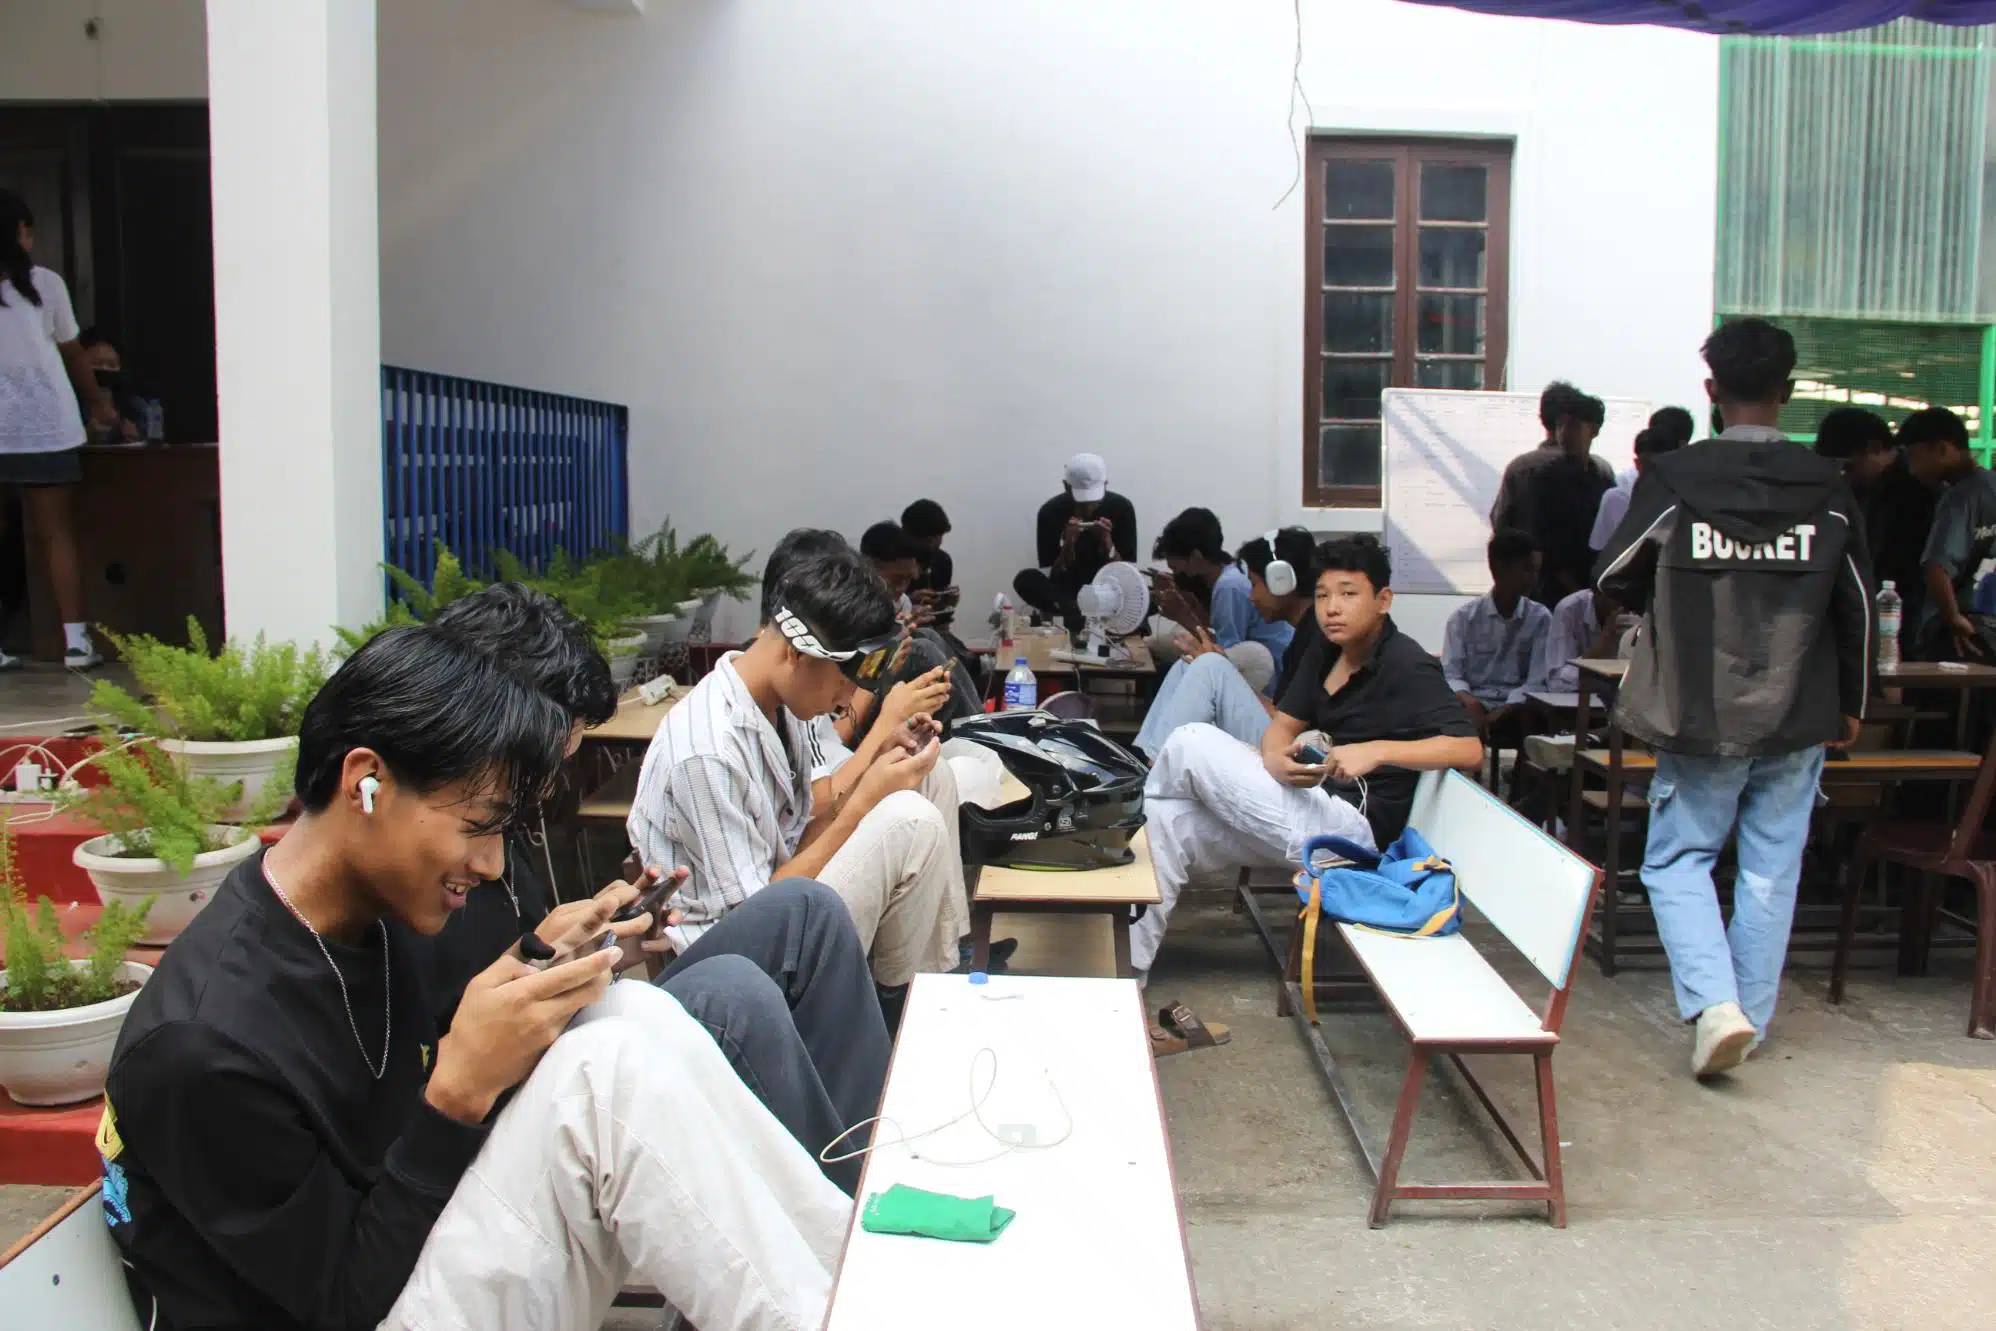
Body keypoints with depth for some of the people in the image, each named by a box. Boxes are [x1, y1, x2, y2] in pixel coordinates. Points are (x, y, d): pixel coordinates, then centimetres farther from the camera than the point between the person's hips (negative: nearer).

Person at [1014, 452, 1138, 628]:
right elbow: (1050, 578, -11)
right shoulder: (1050, 511, -12)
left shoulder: (1121, 508, -10)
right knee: (1026, 580, -30)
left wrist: (1107, 542, -25)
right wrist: (1068, 545, -27)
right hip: (1067, 591, 1)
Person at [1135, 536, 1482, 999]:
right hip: (1311, 807, 8)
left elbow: (1469, 749, -22)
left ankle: (1139, 804, 18)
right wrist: (1277, 761, -15)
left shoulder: (1407, 667, -12)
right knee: (1165, 823, -8)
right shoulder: (1325, 651, 11)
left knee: (1192, 744, -15)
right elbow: (1282, 726, 10)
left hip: (1349, 825, -8)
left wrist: (1377, 750, -34)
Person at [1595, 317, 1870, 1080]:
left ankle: (1713, 1003, -7)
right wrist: (1850, 704, 19)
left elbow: (1614, 580, 0)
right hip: (1799, 720, 2)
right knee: (1772, 870, 12)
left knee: (1677, 859, 10)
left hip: (1701, 717, -2)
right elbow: (1856, 607, 6)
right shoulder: (1828, 488, -2)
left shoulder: (1672, 480, -10)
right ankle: (1752, 1020, 20)